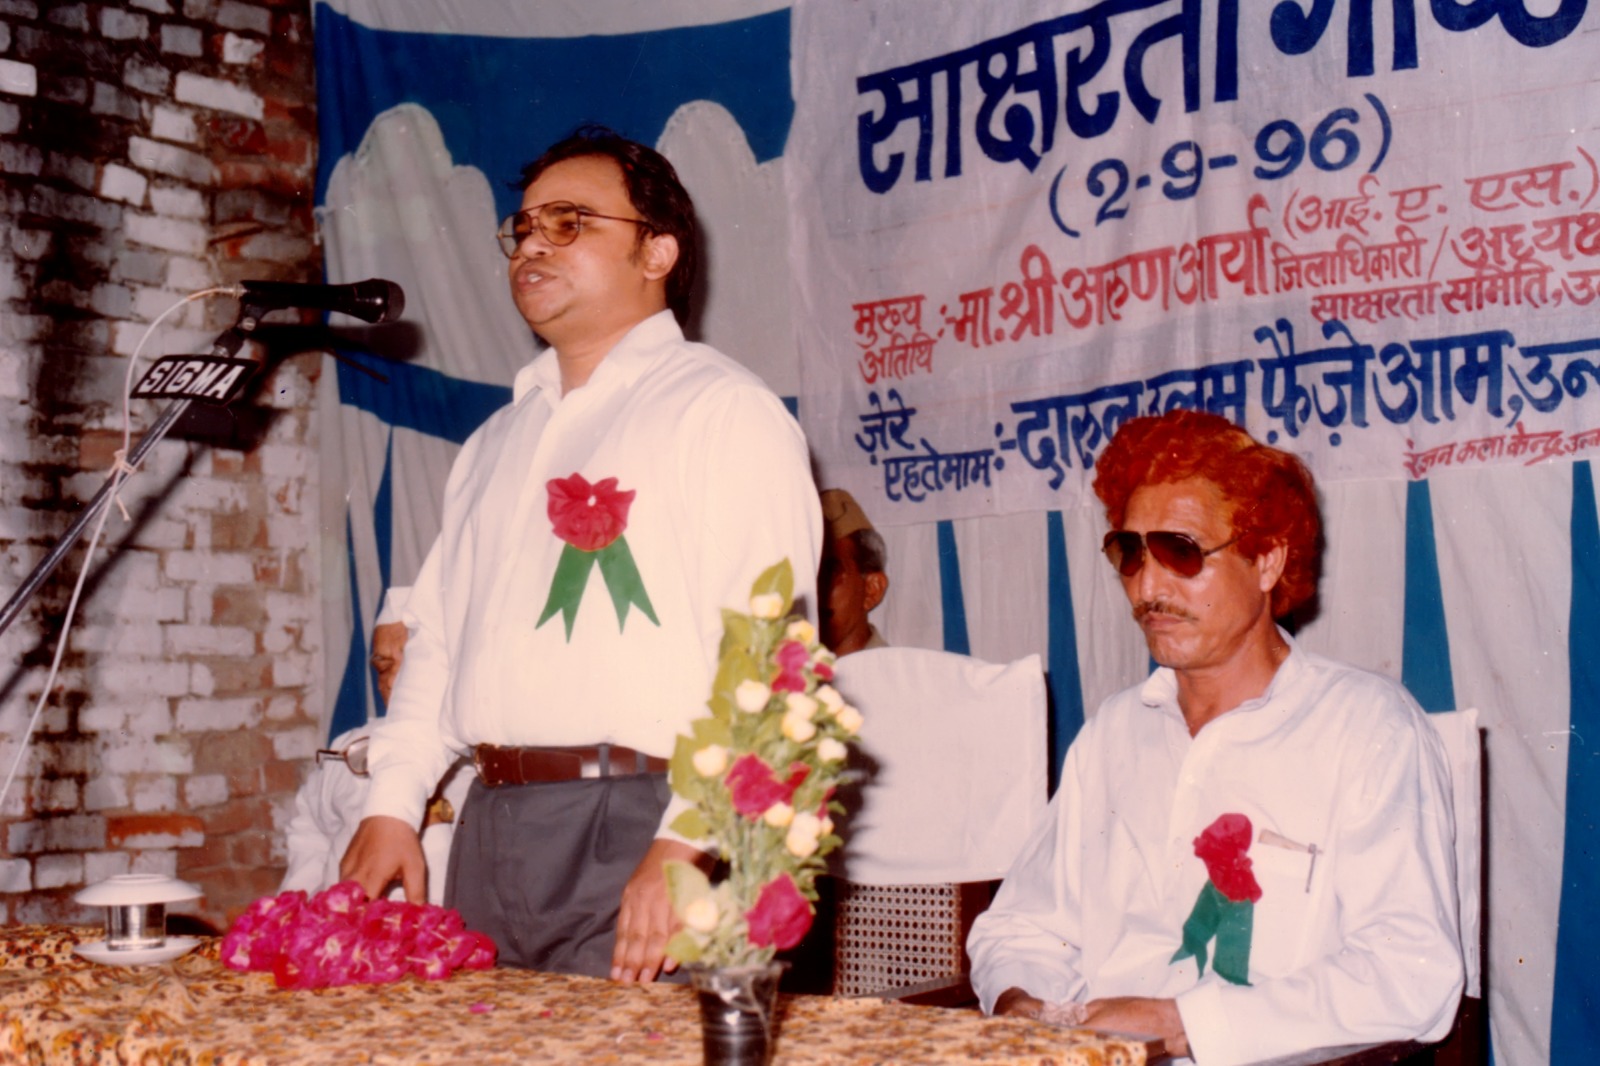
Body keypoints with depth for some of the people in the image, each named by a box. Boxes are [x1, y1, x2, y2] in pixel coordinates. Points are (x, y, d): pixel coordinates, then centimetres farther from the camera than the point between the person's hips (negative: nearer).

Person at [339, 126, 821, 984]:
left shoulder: (722, 408, -2)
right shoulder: (501, 437, 22)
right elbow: (437, 632, 23)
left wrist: (688, 844, -22)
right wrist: (391, 802, 10)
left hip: (636, 826, -6)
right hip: (491, 828, 7)